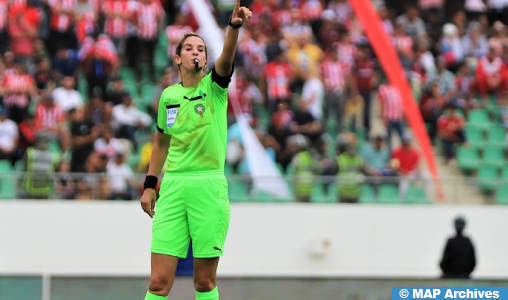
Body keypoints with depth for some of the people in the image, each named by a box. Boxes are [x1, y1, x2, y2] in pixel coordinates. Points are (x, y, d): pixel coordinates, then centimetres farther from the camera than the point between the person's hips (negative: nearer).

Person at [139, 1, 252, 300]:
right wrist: (150, 184, 18)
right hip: (173, 185, 2)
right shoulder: (168, 95, 11)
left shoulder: (214, 87, 1)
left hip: (209, 185, -2)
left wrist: (234, 26, -39)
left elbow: (226, 60, -21)